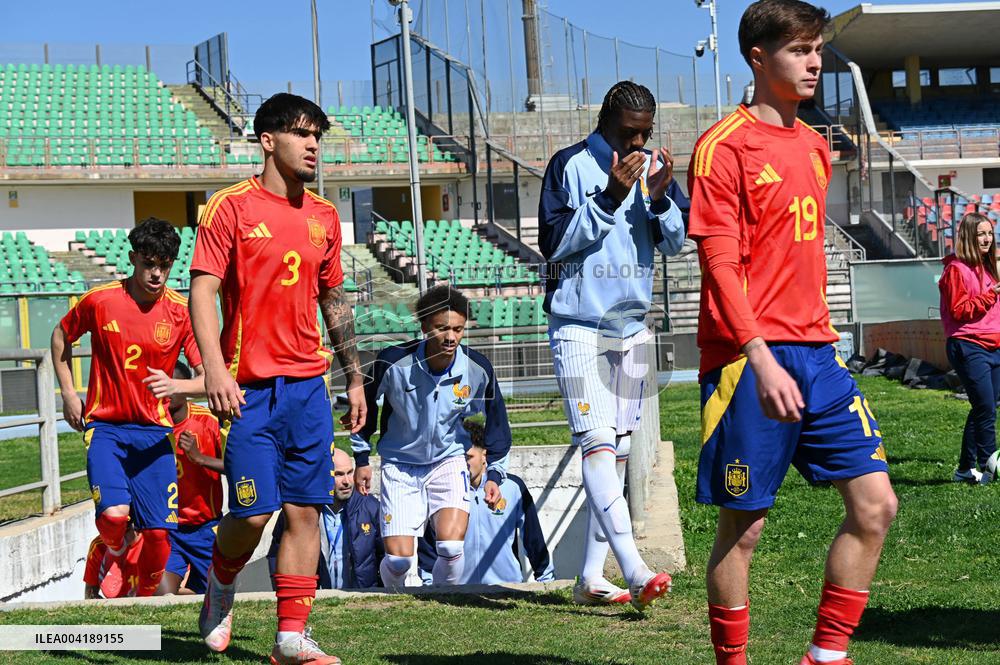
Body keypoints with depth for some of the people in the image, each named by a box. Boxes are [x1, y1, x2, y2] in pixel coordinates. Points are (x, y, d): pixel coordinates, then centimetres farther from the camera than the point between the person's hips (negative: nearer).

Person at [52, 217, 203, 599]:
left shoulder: (182, 311, -5)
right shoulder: (99, 301, -5)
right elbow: (61, 337, 15)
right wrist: (68, 393, 9)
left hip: (154, 430, 1)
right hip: (105, 425, -1)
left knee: (159, 531, -7)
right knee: (114, 513, -23)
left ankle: (144, 598, 21)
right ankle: (114, 558, 14)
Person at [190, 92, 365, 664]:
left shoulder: (324, 216, 13)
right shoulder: (231, 207, -3)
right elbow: (202, 290, -9)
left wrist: (356, 379, 18)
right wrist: (215, 369, -20)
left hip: (309, 385, 5)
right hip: (249, 387, -5)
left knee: (306, 510, 1)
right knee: (254, 512, -7)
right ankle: (221, 586, 24)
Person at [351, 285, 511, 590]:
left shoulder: (478, 370, -13)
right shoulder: (394, 362, -19)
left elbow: (495, 423, 5)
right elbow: (364, 404, 1)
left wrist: (494, 475, 2)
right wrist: (361, 458, 6)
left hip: (450, 463, 1)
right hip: (400, 466, 0)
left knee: (451, 546, -23)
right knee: (398, 560, -10)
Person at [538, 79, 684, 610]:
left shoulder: (652, 167, 8)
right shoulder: (571, 165, -7)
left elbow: (675, 243, 6)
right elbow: (554, 242, -13)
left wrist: (660, 197, -12)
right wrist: (610, 197, -20)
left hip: (632, 325, 6)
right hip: (579, 327, -6)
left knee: (618, 451, 6)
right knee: (597, 444, -17)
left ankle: (591, 577, 11)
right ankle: (634, 570, -26)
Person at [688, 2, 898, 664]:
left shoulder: (814, 146, 16)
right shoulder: (724, 147, -8)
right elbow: (720, 264, -14)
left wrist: (823, 336, 18)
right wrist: (762, 359, -23)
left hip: (816, 353, 8)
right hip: (750, 359, -7)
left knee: (875, 504, 2)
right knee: (743, 527, -1)